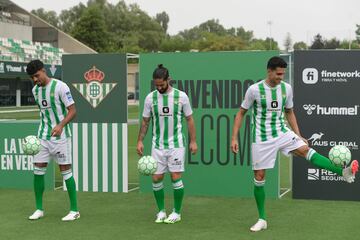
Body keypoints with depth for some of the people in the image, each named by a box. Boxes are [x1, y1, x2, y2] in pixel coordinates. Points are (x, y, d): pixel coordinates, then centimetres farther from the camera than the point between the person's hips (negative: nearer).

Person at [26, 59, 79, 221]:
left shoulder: (60, 86, -12)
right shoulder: (35, 90, 8)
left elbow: (72, 110, -14)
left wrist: (61, 125, -28)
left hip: (61, 136, -6)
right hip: (43, 136, 6)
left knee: (65, 170, -3)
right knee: (38, 170, 3)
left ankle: (74, 211, 6)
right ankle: (39, 209, 15)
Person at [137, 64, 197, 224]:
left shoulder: (181, 96, -5)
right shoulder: (150, 98, 0)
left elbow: (189, 119, 2)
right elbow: (145, 121, 9)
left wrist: (193, 141, -1)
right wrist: (140, 141, 1)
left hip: (176, 144, -2)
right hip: (157, 145, 2)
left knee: (176, 177, -3)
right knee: (156, 178, 2)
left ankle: (176, 212, 11)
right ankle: (161, 211, 19)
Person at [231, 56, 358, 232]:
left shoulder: (286, 88, -1)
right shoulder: (254, 89, -12)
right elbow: (241, 113, -2)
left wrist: (298, 135, 8)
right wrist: (234, 138, -8)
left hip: (282, 133, 3)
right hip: (261, 138, -2)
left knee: (305, 150, -22)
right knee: (259, 177, 1)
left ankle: (344, 172, -34)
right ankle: (262, 219, 14)